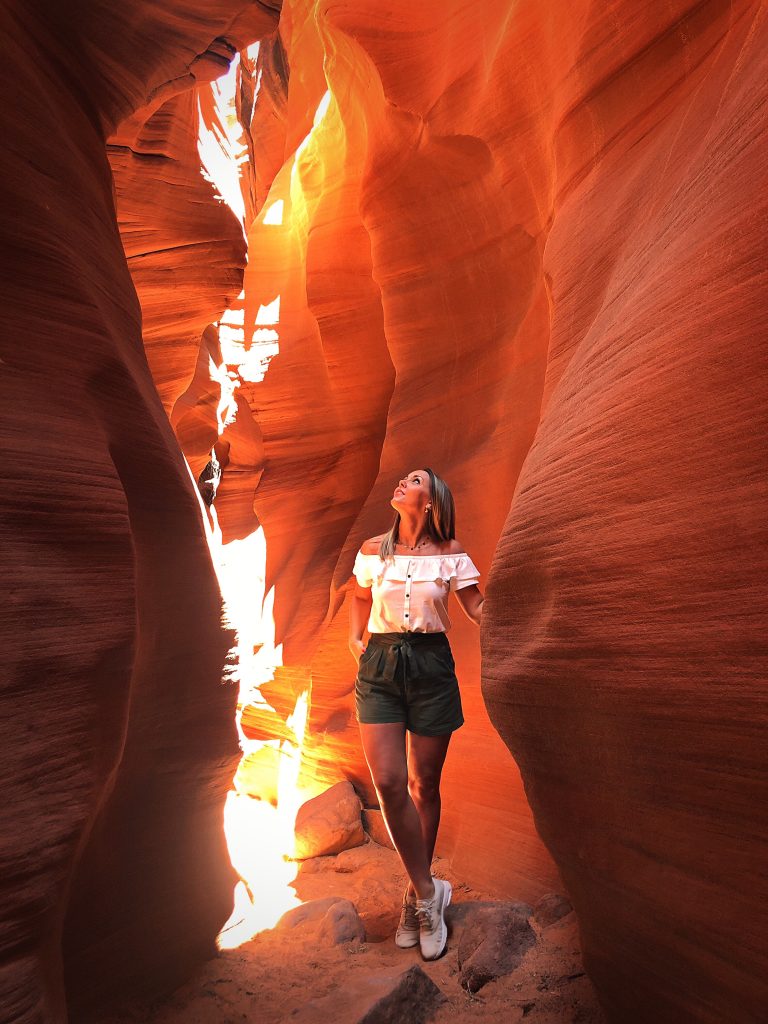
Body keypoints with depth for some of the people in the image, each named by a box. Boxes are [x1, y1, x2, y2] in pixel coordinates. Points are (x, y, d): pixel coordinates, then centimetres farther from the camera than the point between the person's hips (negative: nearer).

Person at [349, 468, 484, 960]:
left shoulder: (450, 551, 1)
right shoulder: (373, 550, 5)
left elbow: (480, 608, 3)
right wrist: (355, 640, 10)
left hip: (432, 666, -1)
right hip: (379, 666, 1)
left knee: (423, 784, 7)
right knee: (388, 781, -10)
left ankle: (418, 893, 26)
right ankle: (429, 891, 8)